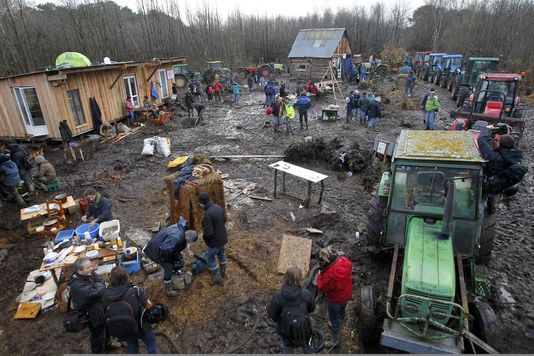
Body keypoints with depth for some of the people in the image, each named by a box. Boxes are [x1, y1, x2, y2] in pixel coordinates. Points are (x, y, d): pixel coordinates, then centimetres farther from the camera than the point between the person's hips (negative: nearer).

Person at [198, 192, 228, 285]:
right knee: (221, 254, 28)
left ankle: (218, 278, 27)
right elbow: (224, 220, 9)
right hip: (223, 237, 8)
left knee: (211, 258, 15)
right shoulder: (218, 207, -7)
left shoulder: (207, 215, -32)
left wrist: (204, 235, -9)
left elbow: (209, 233, -30)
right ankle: (222, 272, 48)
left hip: (215, 241, -8)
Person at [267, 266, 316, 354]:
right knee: (306, 348, 34)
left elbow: (271, 314, -15)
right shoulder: (306, 294, -26)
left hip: (287, 331, -1)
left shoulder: (278, 297, -30)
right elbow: (312, 309, -7)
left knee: (288, 350, 30)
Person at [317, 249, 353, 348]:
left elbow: (321, 288, -24)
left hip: (336, 299, -7)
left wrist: (320, 276, -10)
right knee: (341, 312, 33)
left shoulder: (329, 274, -42)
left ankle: (336, 339, 39)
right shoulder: (344, 260, -24)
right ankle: (338, 325, 61)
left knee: (334, 319, 19)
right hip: (347, 294, 7)